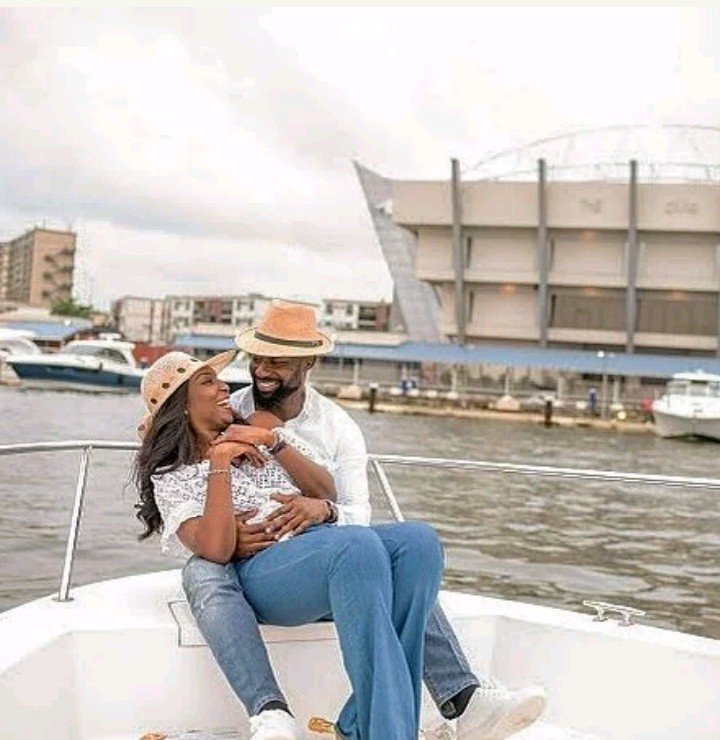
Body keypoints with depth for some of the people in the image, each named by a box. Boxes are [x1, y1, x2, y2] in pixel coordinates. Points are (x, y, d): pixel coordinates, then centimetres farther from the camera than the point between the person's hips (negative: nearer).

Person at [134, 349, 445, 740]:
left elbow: (326, 492, 15)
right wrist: (219, 465, -6)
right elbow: (216, 551, -9)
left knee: (419, 540, -25)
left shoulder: (258, 434, 29)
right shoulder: (172, 479, 12)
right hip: (261, 569, -6)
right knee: (359, 545, -36)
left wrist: (275, 441, 4)